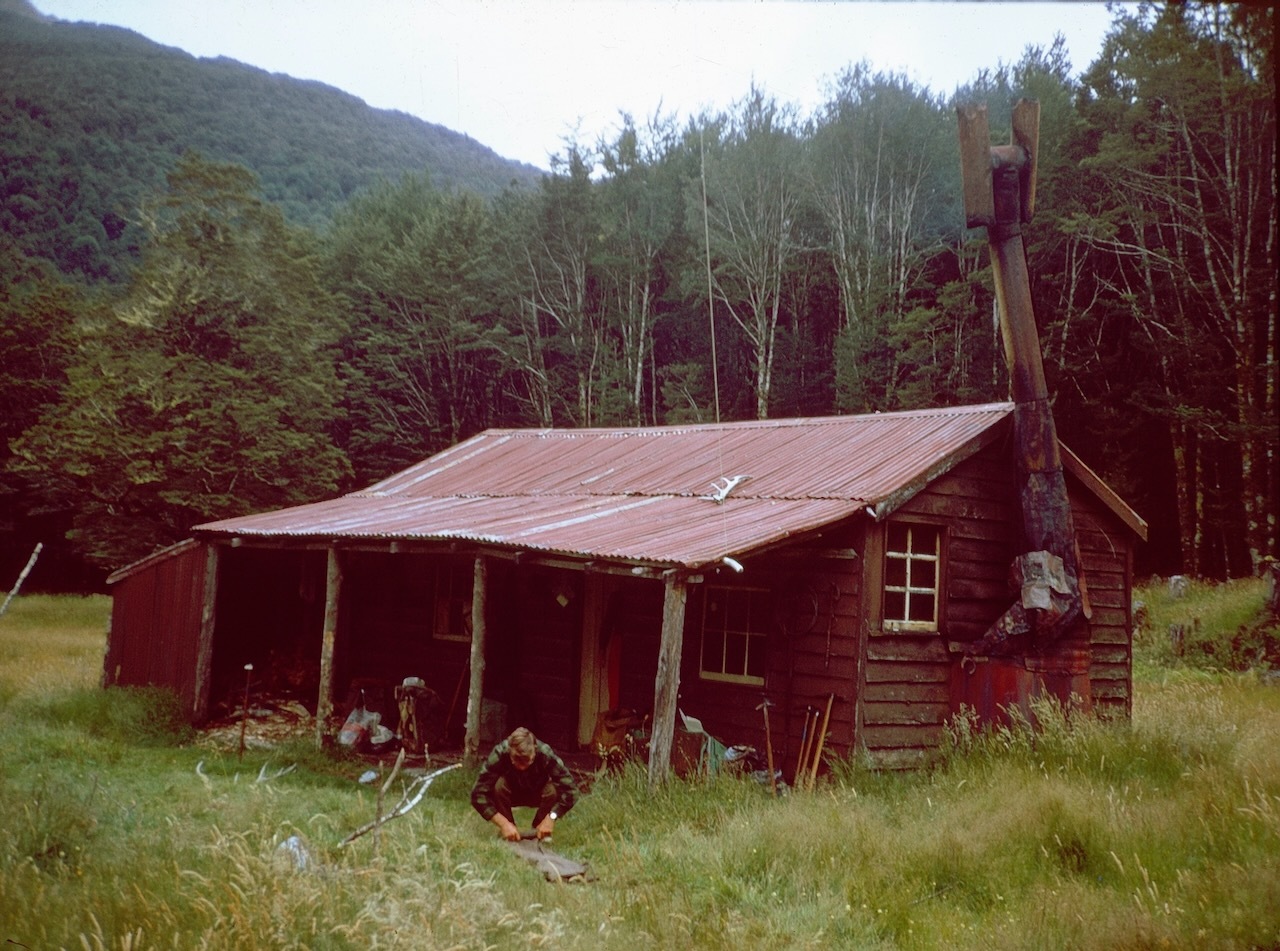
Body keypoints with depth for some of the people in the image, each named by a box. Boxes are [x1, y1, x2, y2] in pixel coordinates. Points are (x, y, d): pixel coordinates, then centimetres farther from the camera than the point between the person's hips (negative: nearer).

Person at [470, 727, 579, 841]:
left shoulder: (546, 754, -33)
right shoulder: (499, 754, -34)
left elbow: (570, 790, -32)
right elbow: (478, 794, -35)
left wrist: (551, 817, -40)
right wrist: (504, 823, -40)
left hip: (537, 795, 1)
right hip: (511, 795, 0)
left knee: (552, 790, -31)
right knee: (499, 785, -32)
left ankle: (538, 833, -5)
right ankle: (506, 832, -10)